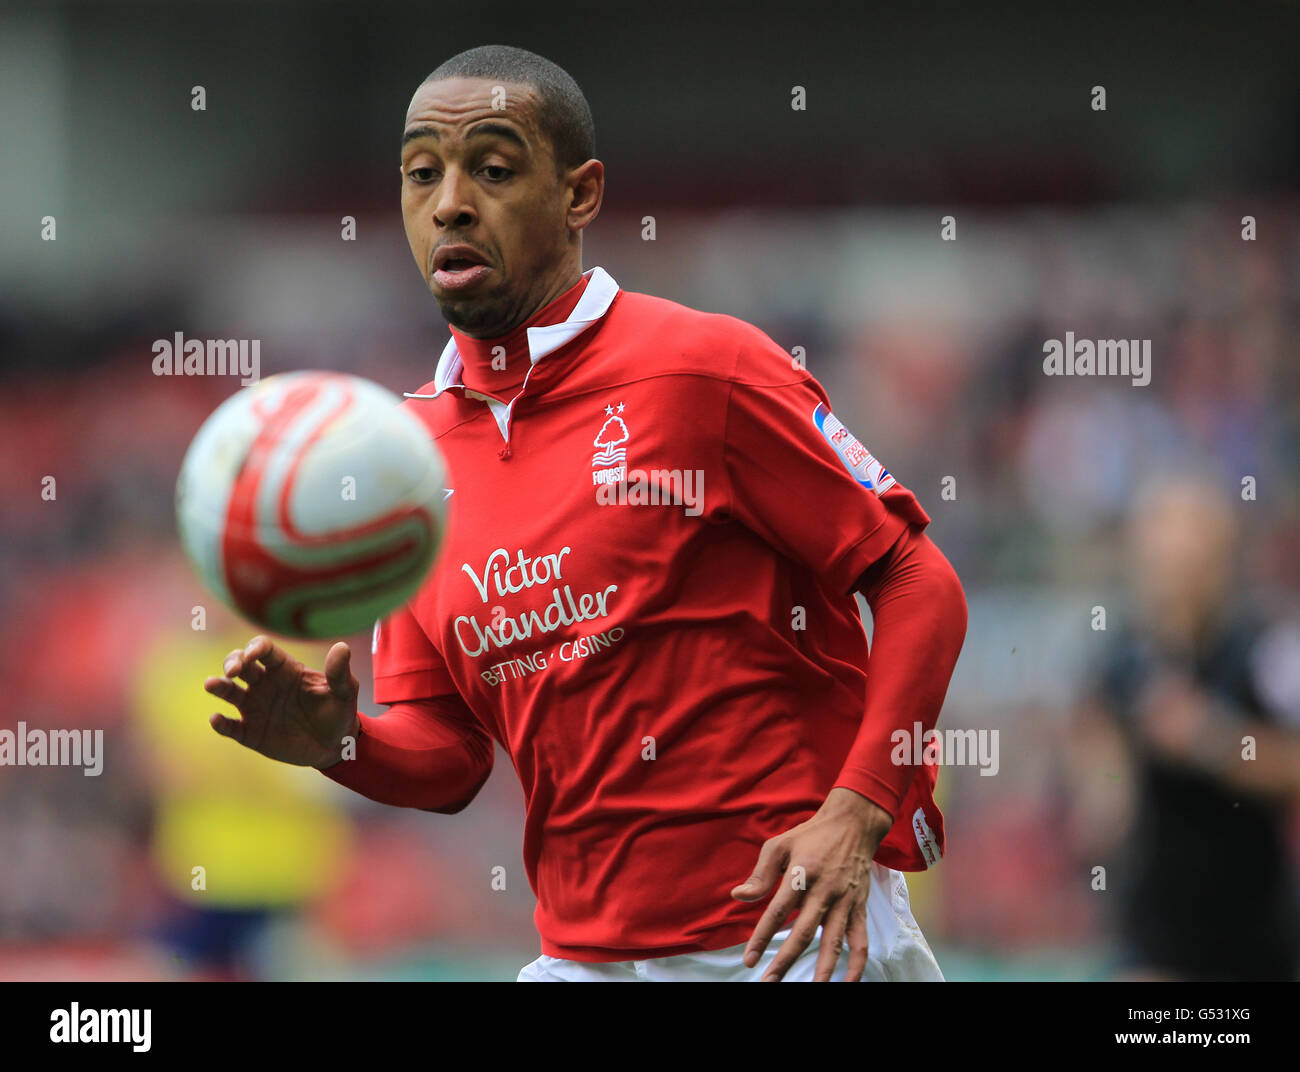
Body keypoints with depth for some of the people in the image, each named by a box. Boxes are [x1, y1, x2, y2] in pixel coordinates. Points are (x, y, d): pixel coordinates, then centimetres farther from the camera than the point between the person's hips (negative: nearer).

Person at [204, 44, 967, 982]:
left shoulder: (703, 369, -7)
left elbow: (920, 583, -7)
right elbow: (449, 754, 11)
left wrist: (856, 815, -18)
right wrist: (341, 743, -11)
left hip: (794, 930, -5)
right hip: (585, 951, 5)